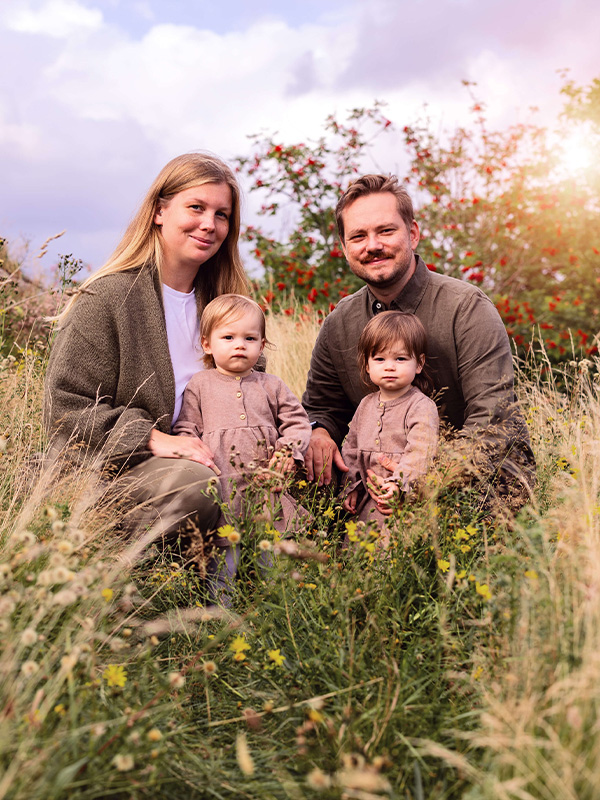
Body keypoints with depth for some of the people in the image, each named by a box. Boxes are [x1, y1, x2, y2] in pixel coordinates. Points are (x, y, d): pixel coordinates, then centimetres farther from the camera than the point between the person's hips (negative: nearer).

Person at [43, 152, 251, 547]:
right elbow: (66, 406, -11)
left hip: (197, 457, 6)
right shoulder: (108, 297, -9)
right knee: (193, 484, -36)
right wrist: (152, 438, -22)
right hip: (111, 469, -6)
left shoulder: (218, 301, 12)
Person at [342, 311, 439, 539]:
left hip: (407, 497, -6)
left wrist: (398, 485, -29)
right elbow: (351, 448, 21)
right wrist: (352, 488, 14)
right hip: (370, 498, 6)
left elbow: (420, 453, -18)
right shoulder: (366, 405, 13)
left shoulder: (422, 407, -8)